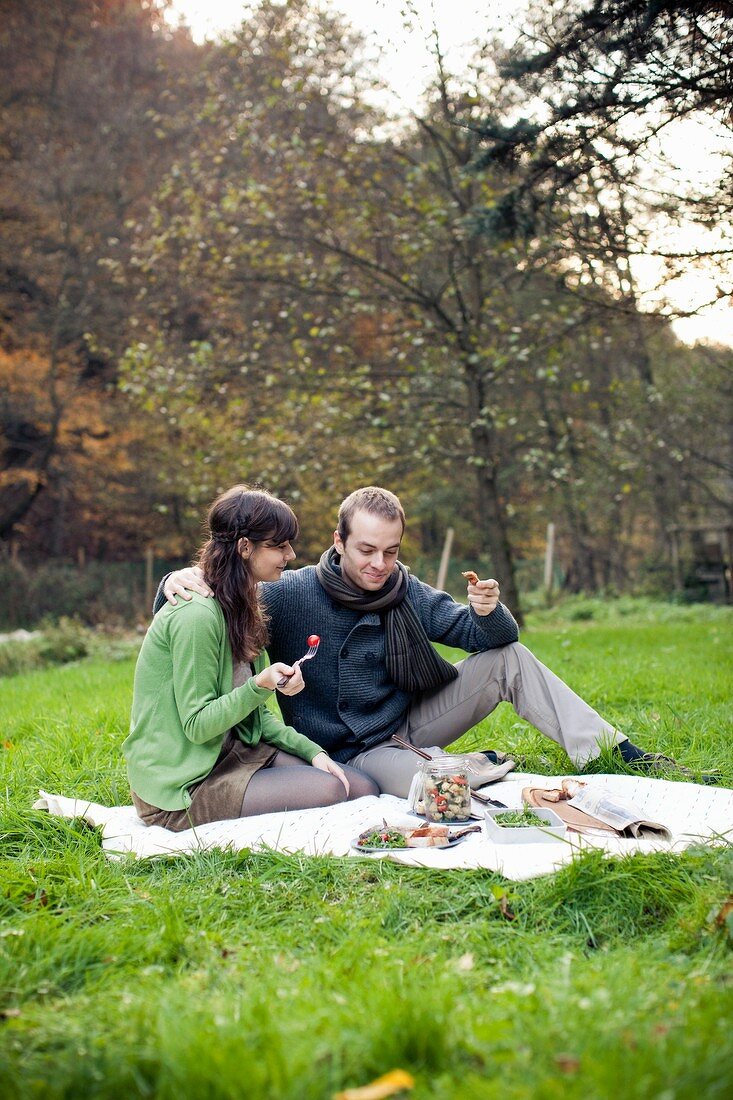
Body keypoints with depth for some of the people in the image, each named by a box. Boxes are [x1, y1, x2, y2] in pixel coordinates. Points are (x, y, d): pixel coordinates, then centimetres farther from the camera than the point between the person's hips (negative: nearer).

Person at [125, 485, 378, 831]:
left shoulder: (241, 609, 10)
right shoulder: (196, 615, -20)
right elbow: (197, 726, -18)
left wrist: (312, 751, 1)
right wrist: (260, 686, -31)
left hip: (232, 754, 9)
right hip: (181, 788, -8)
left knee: (364, 788, -5)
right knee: (327, 790, -22)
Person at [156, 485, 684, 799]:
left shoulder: (407, 592, -2)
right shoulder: (293, 595, -17)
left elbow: (495, 637, 0)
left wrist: (488, 612, -24)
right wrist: (182, 580, -40)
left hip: (412, 724, 5)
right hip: (353, 753, -5)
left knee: (508, 657, -7)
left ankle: (613, 750, -3)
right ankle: (481, 764, -5)